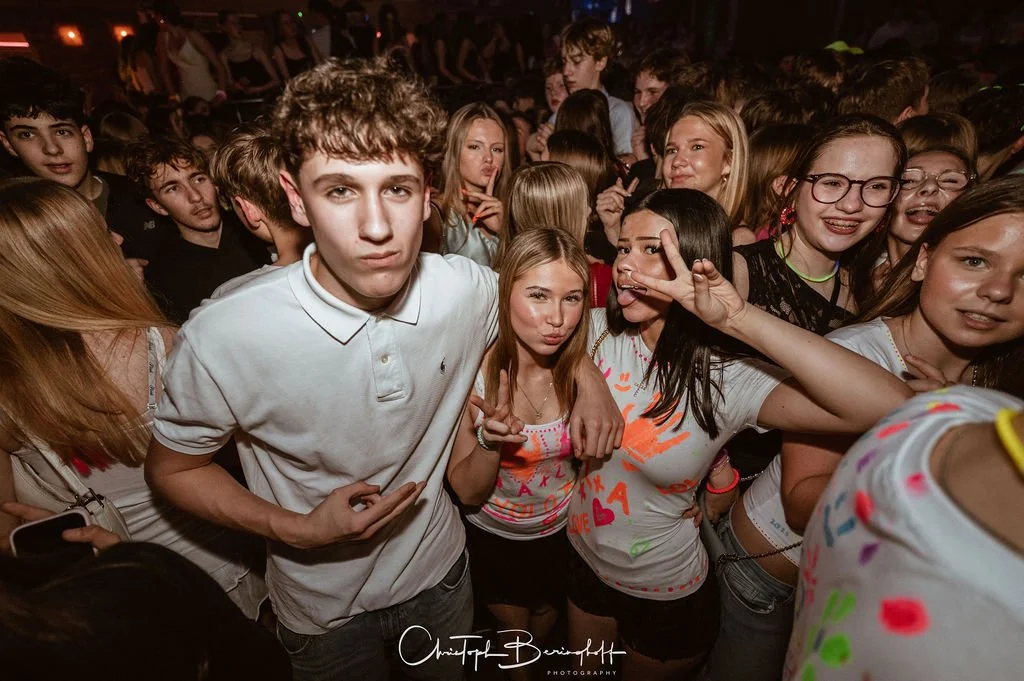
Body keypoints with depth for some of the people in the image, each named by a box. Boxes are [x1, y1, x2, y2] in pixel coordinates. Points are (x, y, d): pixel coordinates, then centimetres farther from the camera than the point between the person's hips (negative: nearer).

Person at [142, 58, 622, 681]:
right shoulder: (223, 339, -30)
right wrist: (297, 530, -24)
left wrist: (587, 375, -14)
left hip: (442, 570, 3)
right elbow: (172, 468, -12)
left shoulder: (471, 288, -22)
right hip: (323, 608, -2)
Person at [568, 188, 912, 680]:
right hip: (585, 560, 4)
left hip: (666, 596, -3)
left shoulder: (728, 382, -29)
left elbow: (895, 409, -41)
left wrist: (740, 319, -46)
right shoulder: (599, 332, -18)